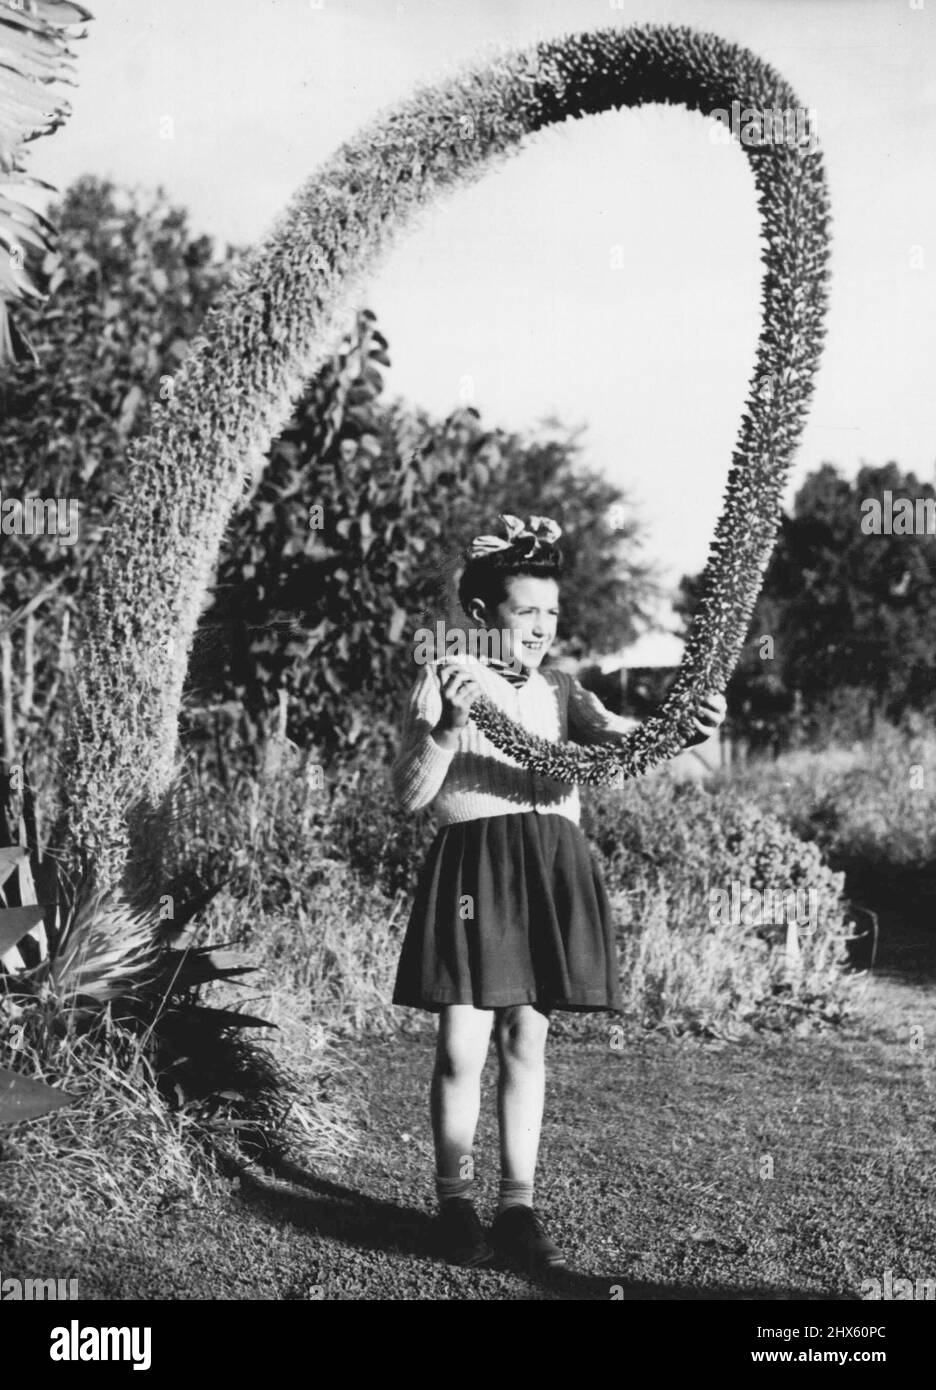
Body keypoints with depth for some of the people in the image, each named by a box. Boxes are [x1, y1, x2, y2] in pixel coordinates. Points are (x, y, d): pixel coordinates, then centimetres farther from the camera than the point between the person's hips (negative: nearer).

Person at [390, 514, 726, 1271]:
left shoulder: (560, 690, 13)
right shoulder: (445, 681, 0)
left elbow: (624, 738, -5)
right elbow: (408, 794, -4)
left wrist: (685, 730, -25)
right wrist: (446, 727, -21)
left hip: (551, 866, 4)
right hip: (474, 862, -4)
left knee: (527, 1041, 9)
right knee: (463, 1046, -2)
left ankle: (519, 1206, 17)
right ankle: (456, 1203, 14)